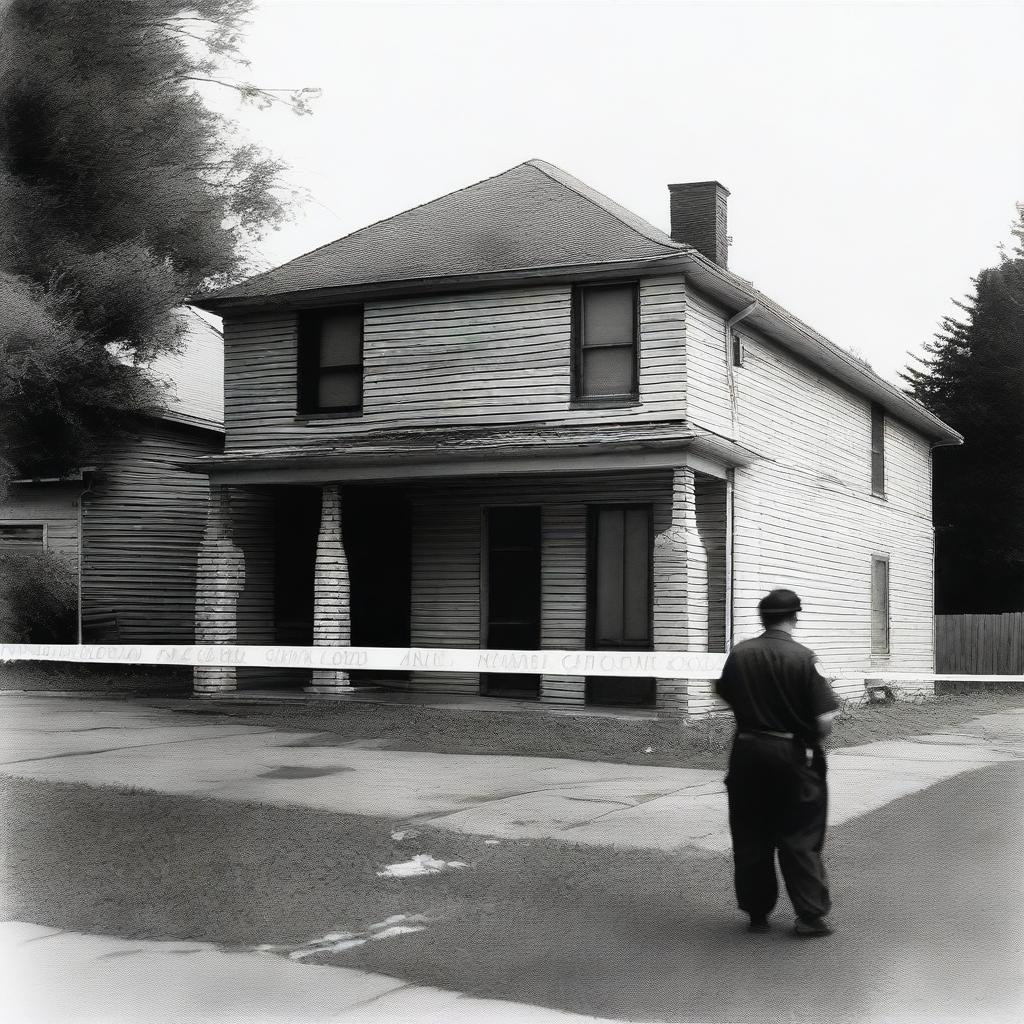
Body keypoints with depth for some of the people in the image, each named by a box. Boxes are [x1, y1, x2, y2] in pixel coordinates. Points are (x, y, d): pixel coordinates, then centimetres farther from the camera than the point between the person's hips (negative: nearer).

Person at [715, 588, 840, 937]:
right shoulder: (804, 658, -13)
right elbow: (824, 721, -15)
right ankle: (811, 915, 7)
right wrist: (811, 738, 5)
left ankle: (757, 912, 20)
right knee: (799, 838, 6)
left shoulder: (739, 654, -3)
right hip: (792, 755, -3)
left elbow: (725, 696, 10)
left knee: (750, 837, 12)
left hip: (747, 752, 3)